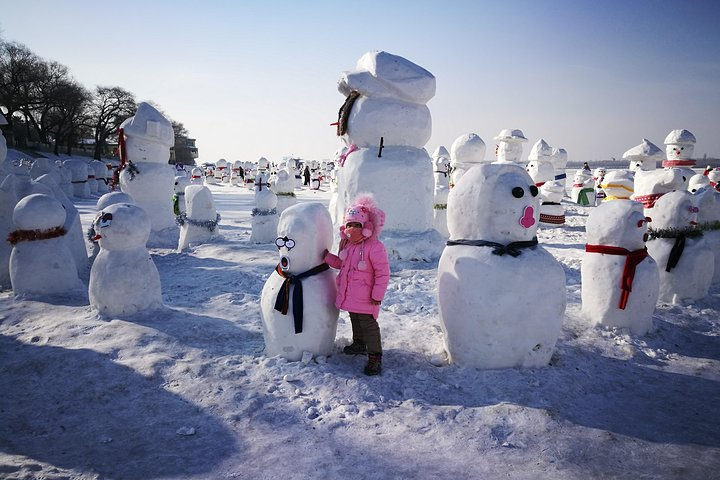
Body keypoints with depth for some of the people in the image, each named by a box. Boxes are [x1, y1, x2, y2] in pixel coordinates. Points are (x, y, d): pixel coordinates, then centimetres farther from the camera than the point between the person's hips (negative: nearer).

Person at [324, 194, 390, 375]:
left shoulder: (375, 247, -20)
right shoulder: (347, 244, 6)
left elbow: (383, 273, -19)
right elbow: (342, 263, 22)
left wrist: (377, 295, -19)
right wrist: (328, 257, 6)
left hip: (365, 297, -8)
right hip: (350, 295, 8)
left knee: (368, 324, -4)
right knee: (355, 320, 24)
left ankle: (375, 356, 4)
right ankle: (359, 344, 45)